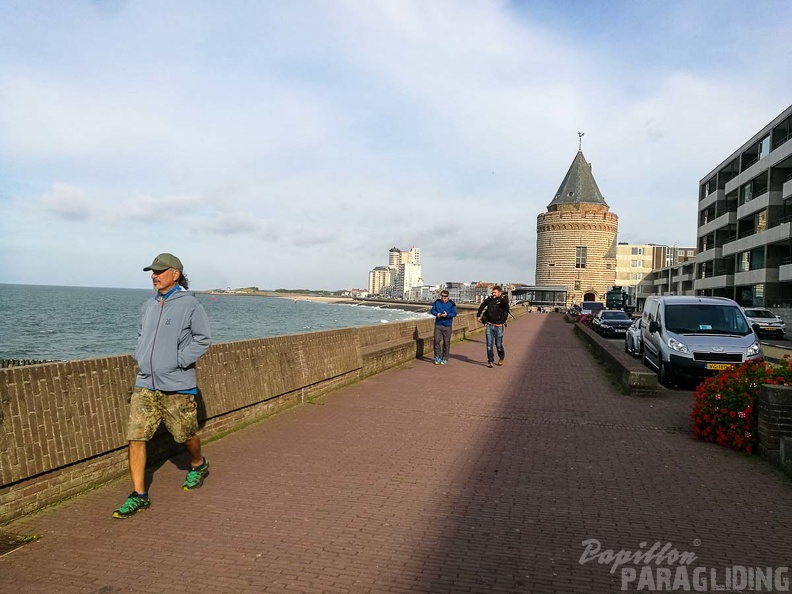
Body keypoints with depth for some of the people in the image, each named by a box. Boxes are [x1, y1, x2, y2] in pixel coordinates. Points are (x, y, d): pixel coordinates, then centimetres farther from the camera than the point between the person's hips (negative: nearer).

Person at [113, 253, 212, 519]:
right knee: (135, 437, -2)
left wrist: (178, 361, -13)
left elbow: (202, 339, -8)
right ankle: (139, 495, 7)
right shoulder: (149, 306, 10)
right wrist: (139, 357, 8)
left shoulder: (189, 304, -9)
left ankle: (198, 465, 41)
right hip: (145, 384, 5)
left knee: (186, 435, 10)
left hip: (177, 386, -5)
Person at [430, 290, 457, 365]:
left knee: (446, 342, 3)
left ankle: (444, 358, 14)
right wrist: (437, 314, -13)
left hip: (447, 326, -2)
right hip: (438, 325, 2)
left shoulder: (451, 304, -2)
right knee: (437, 341, -5)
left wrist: (447, 315, -24)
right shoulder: (437, 302, 5)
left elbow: (454, 313, -6)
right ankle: (437, 357, 7)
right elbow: (432, 310, 9)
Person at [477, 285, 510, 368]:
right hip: (489, 325, 3)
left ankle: (501, 358, 34)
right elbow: (482, 305, 20)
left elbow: (506, 302, -36)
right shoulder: (490, 299, 3)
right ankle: (490, 361, 9)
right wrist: (478, 315, 19)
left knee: (498, 344, 7)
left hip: (498, 326, -3)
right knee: (489, 344, 0)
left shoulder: (503, 300, -10)